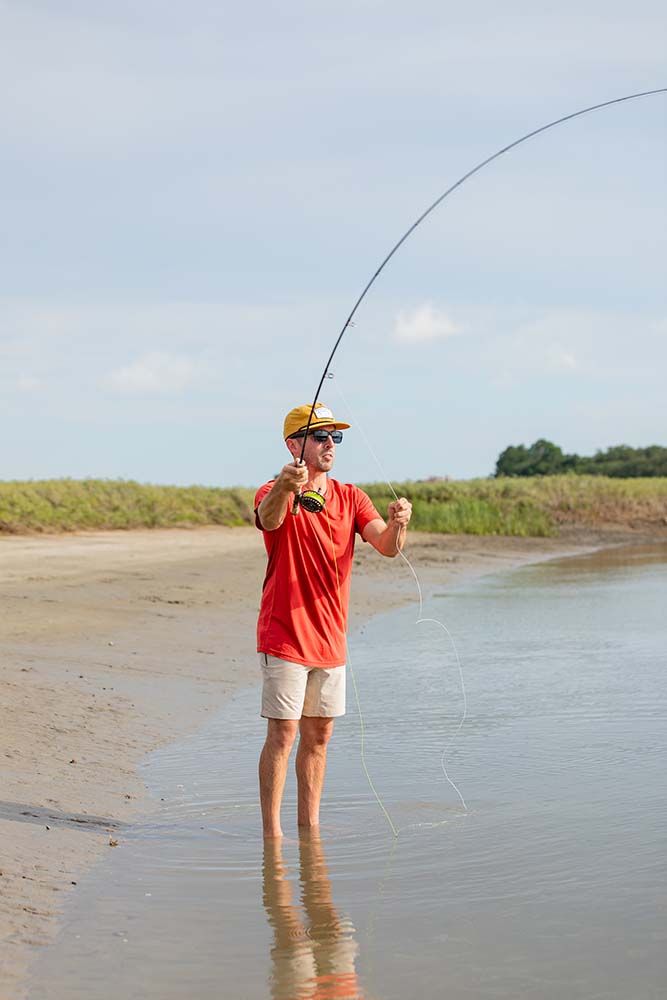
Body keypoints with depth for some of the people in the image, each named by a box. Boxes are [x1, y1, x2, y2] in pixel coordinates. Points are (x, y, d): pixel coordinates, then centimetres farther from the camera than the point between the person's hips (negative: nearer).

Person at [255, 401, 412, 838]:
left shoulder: (350, 497, 6)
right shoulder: (275, 493, -9)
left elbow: (387, 546, -6)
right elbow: (269, 518, -34)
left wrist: (397, 524, -30)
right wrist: (286, 488, -56)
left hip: (331, 639, 6)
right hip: (284, 637, -6)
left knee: (319, 736, 12)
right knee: (283, 735, -6)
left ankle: (310, 829, 23)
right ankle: (272, 833, 0)